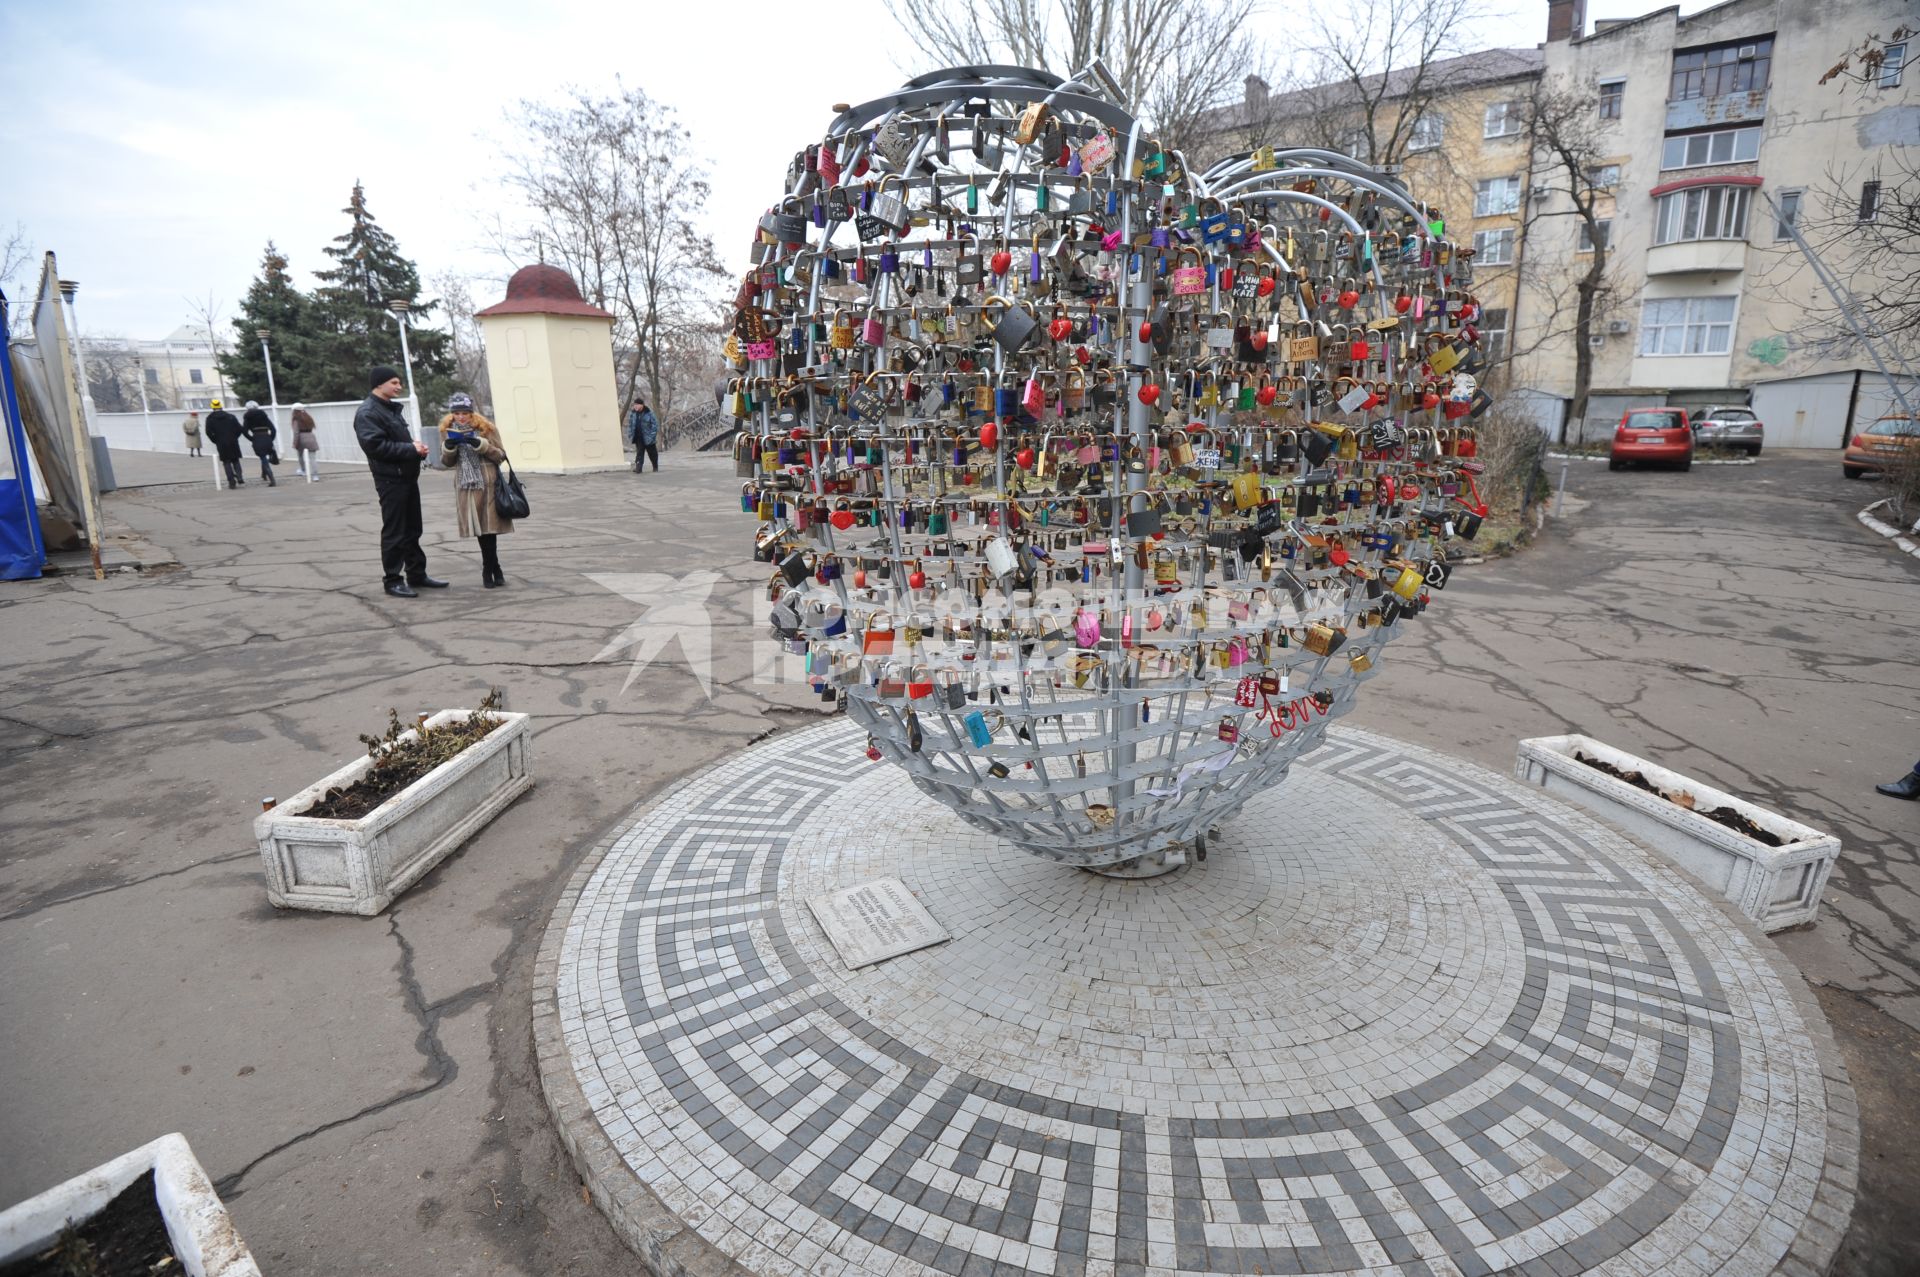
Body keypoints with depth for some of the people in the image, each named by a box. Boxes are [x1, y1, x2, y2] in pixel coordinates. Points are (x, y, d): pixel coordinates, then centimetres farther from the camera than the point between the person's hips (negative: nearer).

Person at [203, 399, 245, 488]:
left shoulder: (210, 418, 1)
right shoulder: (231, 416, 5)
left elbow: (208, 432, -5)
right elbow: (239, 429, 0)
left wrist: (215, 441, 9)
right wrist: (234, 437, 11)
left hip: (221, 444, -1)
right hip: (233, 442, 1)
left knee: (226, 462, 4)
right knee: (235, 461, 11)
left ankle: (232, 482, -3)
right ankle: (240, 480, -2)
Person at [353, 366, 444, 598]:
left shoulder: (392, 408, 17)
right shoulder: (367, 413, -13)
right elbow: (376, 446, -23)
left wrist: (416, 446, 1)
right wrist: (411, 449, -19)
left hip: (408, 476, 9)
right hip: (390, 479, -9)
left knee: (412, 530, 14)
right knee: (394, 532, -4)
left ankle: (417, 575, 22)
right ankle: (392, 580, 4)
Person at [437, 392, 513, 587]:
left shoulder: (486, 428, -2)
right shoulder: (447, 430, 7)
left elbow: (500, 456, -2)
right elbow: (446, 463, 10)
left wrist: (480, 444, -18)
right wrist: (448, 447, -10)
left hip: (489, 484, -3)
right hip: (466, 486, 3)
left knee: (489, 526, -4)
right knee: (480, 528, 4)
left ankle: (489, 570, 9)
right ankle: (493, 569, 13)